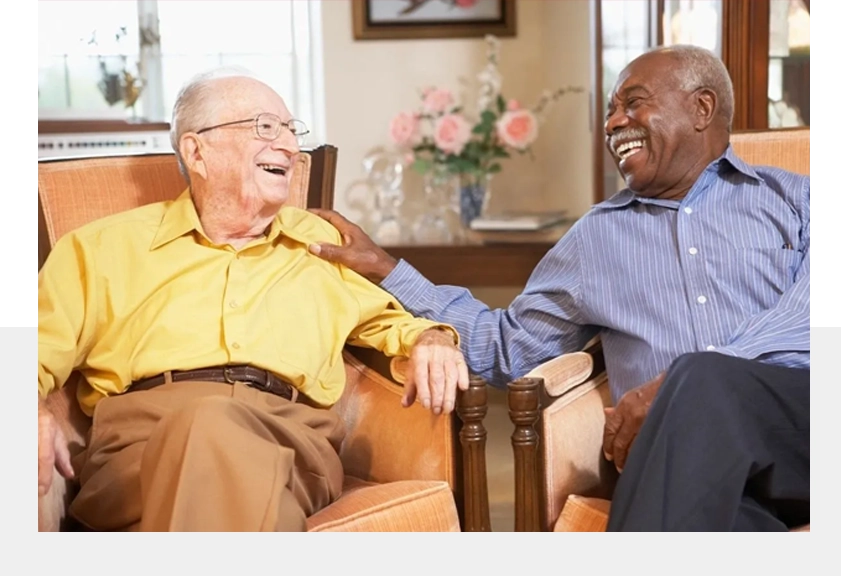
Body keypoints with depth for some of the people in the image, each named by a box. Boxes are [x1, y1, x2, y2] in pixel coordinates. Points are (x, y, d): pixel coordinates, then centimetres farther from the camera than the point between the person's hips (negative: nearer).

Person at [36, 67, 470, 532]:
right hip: (142, 430, 0)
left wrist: (429, 338, 13)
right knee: (210, 423, -40)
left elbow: (392, 315, 39)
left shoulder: (325, 243, 30)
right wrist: (33, 409, -10)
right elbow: (42, 348, 14)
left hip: (289, 431, 1)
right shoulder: (107, 245, 22)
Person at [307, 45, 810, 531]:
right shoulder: (596, 237, 25)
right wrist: (385, 269, 22)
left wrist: (676, 386, -17)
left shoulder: (793, 197, 15)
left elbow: (806, 315, -5)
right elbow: (506, 348, 27)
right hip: (687, 449, 1)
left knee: (701, 380, -36)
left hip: (792, 412, 0)